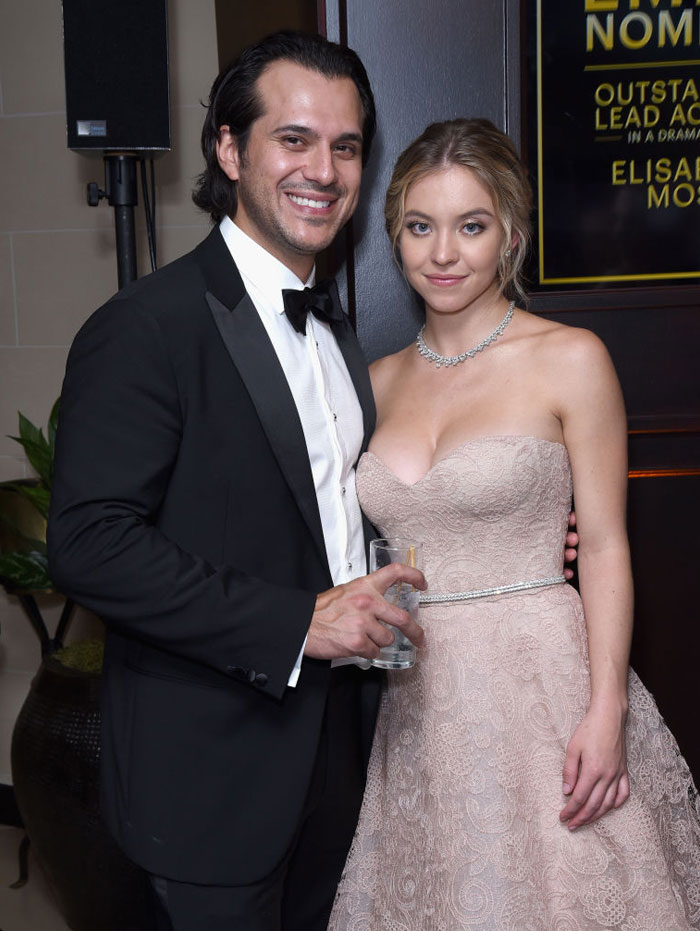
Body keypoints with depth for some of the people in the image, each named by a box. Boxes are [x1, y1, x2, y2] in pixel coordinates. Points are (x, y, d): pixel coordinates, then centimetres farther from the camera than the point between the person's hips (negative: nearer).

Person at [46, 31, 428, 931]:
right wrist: (297, 622, -27)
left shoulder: (335, 327, 10)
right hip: (210, 770, -8)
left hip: (335, 747, 8)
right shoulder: (146, 327, -18)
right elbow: (90, 544, -25)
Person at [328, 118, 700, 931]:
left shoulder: (569, 360, -6)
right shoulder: (381, 380, 8)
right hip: (418, 704, 4)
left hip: (540, 680, -4)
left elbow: (603, 546, -7)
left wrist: (606, 712, -13)